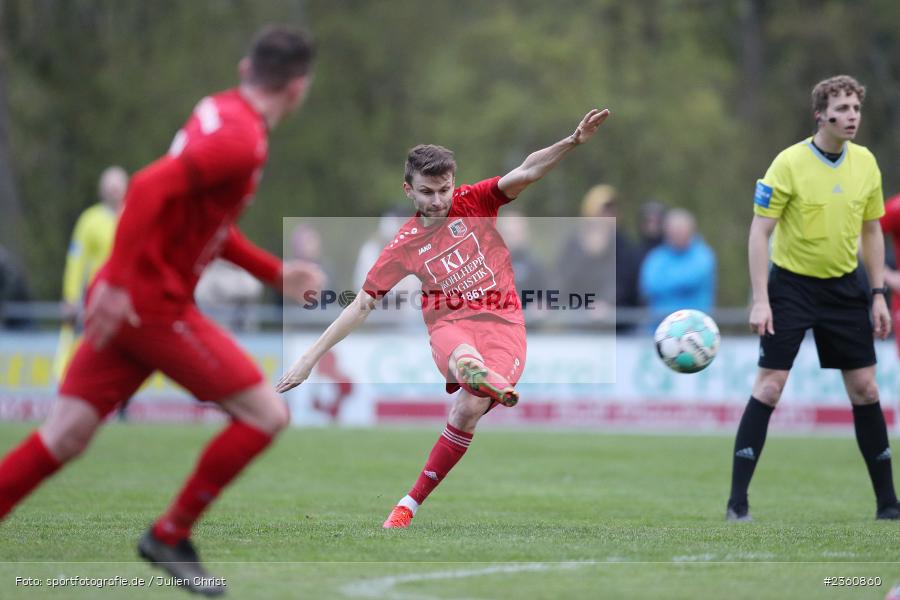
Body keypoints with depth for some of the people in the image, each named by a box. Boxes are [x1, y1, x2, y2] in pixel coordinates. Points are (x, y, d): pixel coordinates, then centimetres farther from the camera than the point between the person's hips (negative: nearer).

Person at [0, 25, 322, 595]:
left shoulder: (221, 111, 15)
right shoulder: (242, 140, -15)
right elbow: (152, 186, -27)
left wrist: (275, 272, 24)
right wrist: (117, 281, -27)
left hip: (127, 301, 9)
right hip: (153, 305, -9)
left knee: (63, 439, 8)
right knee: (267, 414, -1)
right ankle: (170, 537, 6)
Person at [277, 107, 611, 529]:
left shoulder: (473, 202, 5)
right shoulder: (404, 246, 5)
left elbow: (525, 173, -8)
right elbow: (361, 305, 9)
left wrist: (573, 141, -25)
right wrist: (311, 357, 7)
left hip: (504, 324, 0)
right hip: (450, 325, 0)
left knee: (468, 409, -21)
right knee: (463, 355, -38)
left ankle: (412, 503, -9)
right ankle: (482, 377, -76)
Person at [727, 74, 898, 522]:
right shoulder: (789, 163, -14)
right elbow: (759, 232, -12)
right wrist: (760, 299, -18)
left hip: (844, 287, 4)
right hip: (791, 284, -4)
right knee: (769, 386, -8)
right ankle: (738, 501, -3)